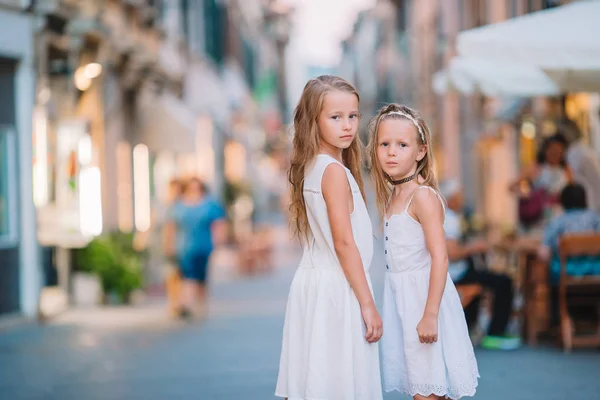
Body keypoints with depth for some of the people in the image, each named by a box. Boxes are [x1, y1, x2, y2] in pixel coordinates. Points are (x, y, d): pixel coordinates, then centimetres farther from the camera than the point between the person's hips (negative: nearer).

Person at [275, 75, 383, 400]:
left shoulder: (310, 168, 11)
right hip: (337, 288, -9)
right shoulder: (335, 171, -14)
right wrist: (368, 304, -15)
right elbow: (344, 243, -18)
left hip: (312, 282, 9)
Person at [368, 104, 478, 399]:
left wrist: (430, 315, -23)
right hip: (401, 296, 8)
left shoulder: (423, 196, -15)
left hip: (424, 295, -8)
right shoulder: (392, 196, 11)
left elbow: (440, 258, -20)